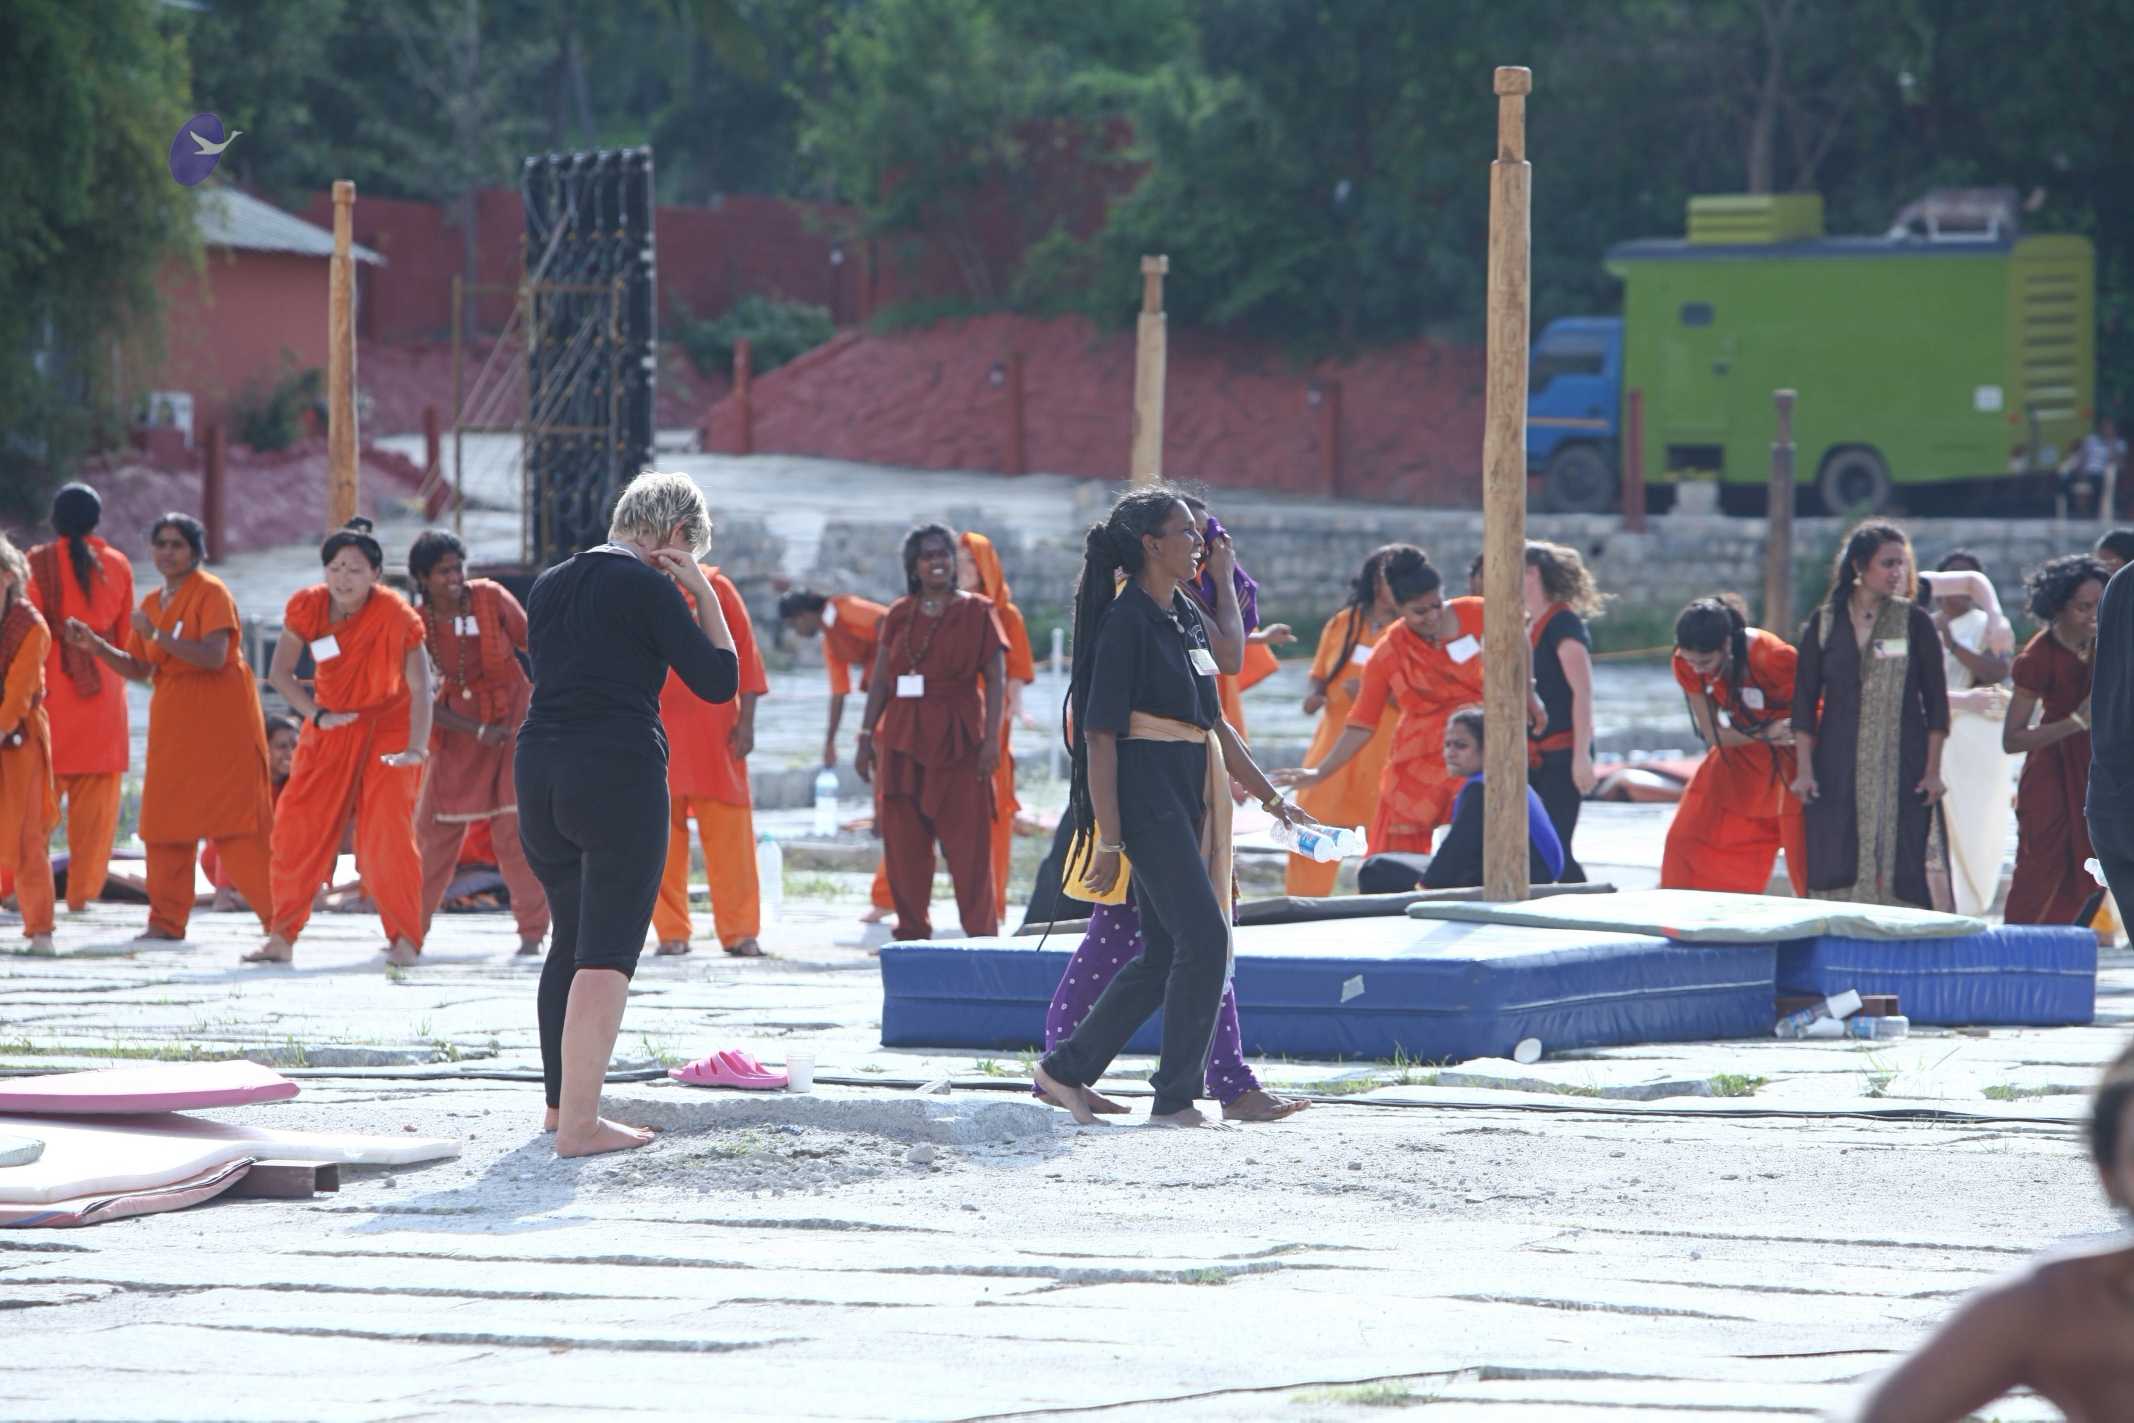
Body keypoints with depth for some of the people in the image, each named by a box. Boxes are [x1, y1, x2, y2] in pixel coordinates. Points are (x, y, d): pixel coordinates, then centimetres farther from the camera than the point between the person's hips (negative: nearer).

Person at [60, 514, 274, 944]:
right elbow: (139, 670, 14)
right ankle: (167, 921, 11)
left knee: (237, 819, -9)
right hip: (173, 722, 7)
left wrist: (158, 636, -25)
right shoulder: (152, 603, 14)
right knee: (165, 819, 5)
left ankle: (278, 918, -6)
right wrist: (97, 647, 0)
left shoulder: (211, 593, -8)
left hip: (221, 720, -7)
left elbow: (214, 656, -21)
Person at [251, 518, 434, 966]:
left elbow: (419, 686, -20)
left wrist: (417, 748, -28)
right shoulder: (307, 606, -10)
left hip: (387, 729, -4)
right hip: (331, 728, 4)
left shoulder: (396, 615, -20)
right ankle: (282, 937, 8)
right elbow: (280, 672, -1)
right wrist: (317, 715, -13)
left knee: (388, 832, -16)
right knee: (297, 827, -1)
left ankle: (405, 939, -7)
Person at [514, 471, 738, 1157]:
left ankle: (560, 1102, 28)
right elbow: (718, 680, -7)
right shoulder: (647, 587, -7)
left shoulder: (548, 586, 14)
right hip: (619, 774, -7)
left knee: (571, 938, 21)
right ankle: (580, 1122, -11)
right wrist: (704, 595, 3)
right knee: (608, 950, -5)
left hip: (540, 767, 7)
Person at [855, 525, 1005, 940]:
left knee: (966, 838, -6)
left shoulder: (975, 612, 1)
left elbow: (995, 680, -3)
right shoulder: (899, 615, 10)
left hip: (957, 739, -4)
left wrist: (991, 738, -13)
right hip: (904, 737, 4)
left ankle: (980, 930, -3)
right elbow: (880, 681, 11)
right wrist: (866, 737, 6)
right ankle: (911, 929, 10)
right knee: (903, 839, 2)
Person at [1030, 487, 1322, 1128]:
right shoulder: (1126, 622, -11)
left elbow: (1213, 723, 23)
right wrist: (1109, 840, -17)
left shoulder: (1187, 618, 15)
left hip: (1191, 797, 9)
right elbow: (1099, 736, -14)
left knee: (1165, 953, 9)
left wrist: (1271, 797, 21)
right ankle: (1176, 1097, -4)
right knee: (1204, 937, -12)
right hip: (1148, 797, -9)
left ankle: (1066, 1070, 18)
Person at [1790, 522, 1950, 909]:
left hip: (1900, 769, -1)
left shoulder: (1915, 622, 3)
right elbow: (1804, 702, 6)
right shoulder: (1825, 623, 5)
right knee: (1834, 868, -2)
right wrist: (1804, 770, 0)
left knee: (1900, 868, -4)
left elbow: (1936, 702, 3)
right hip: (1837, 769, 1)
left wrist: (1933, 771, -2)